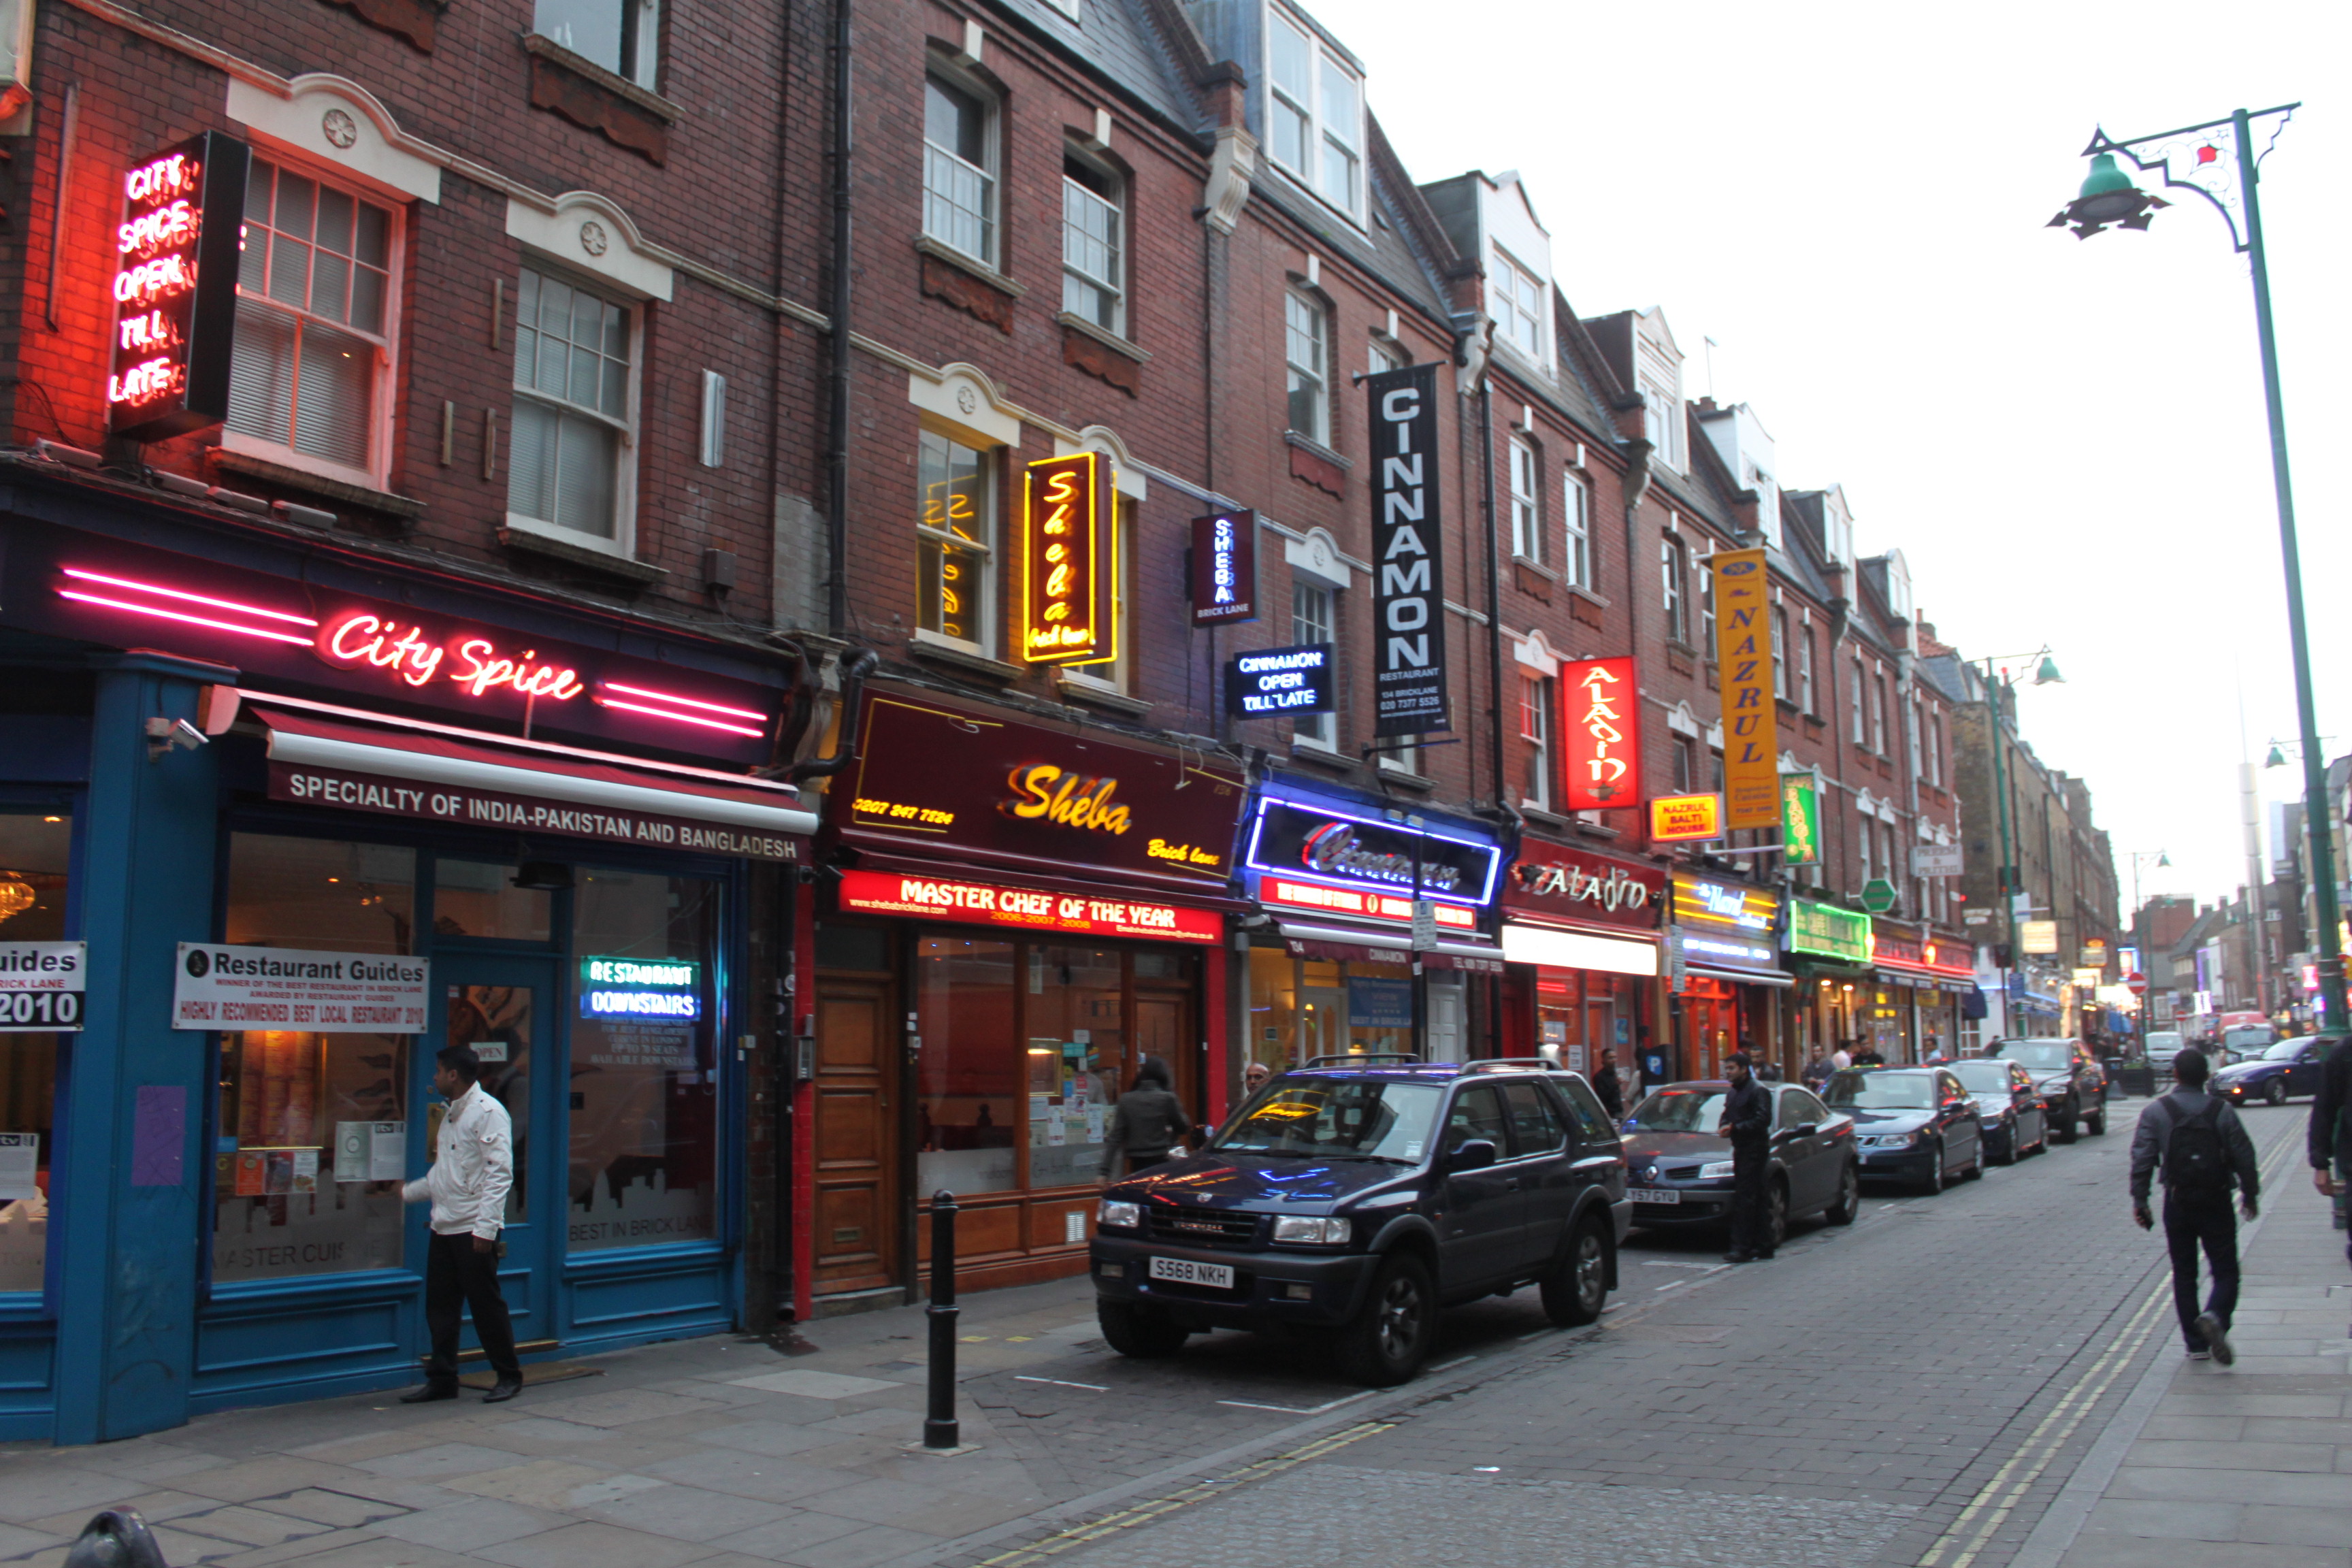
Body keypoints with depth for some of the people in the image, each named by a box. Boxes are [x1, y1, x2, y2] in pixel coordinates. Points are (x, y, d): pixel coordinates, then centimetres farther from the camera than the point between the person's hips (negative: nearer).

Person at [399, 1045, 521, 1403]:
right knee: (439, 1307, 10)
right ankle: (442, 1379, 19)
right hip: (444, 1227, 9)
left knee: (486, 1305, 0)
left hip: (473, 1230, -9)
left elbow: (499, 1172, -18)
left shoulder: (487, 1112, -11)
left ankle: (509, 1376, 11)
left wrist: (486, 1227, -22)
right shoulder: (451, 1114, 18)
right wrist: (405, 1193, 30)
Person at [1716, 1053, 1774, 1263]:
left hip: (1754, 1149, -9)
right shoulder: (1733, 1093, 19)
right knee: (1754, 1200, 10)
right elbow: (1728, 1116, 26)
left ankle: (1742, 1248, -14)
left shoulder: (1758, 1091, -10)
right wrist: (1723, 1127, 3)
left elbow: (1762, 1120, -18)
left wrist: (1735, 1128, -20)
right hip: (1740, 1149, 9)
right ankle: (1763, 1246, 15)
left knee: (1745, 1199, -12)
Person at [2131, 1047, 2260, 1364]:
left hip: (2178, 1201, 1)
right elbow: (2244, 1156, -1)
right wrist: (2250, 1194, 13)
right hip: (2216, 1203, -1)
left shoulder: (2155, 1111, -3)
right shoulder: (2221, 1110, -4)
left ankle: (2196, 1344, 11)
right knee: (2225, 1271, 5)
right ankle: (2215, 1316, -24)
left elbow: (2142, 1157, -8)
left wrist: (2139, 1200, -4)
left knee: (2184, 1274, 11)